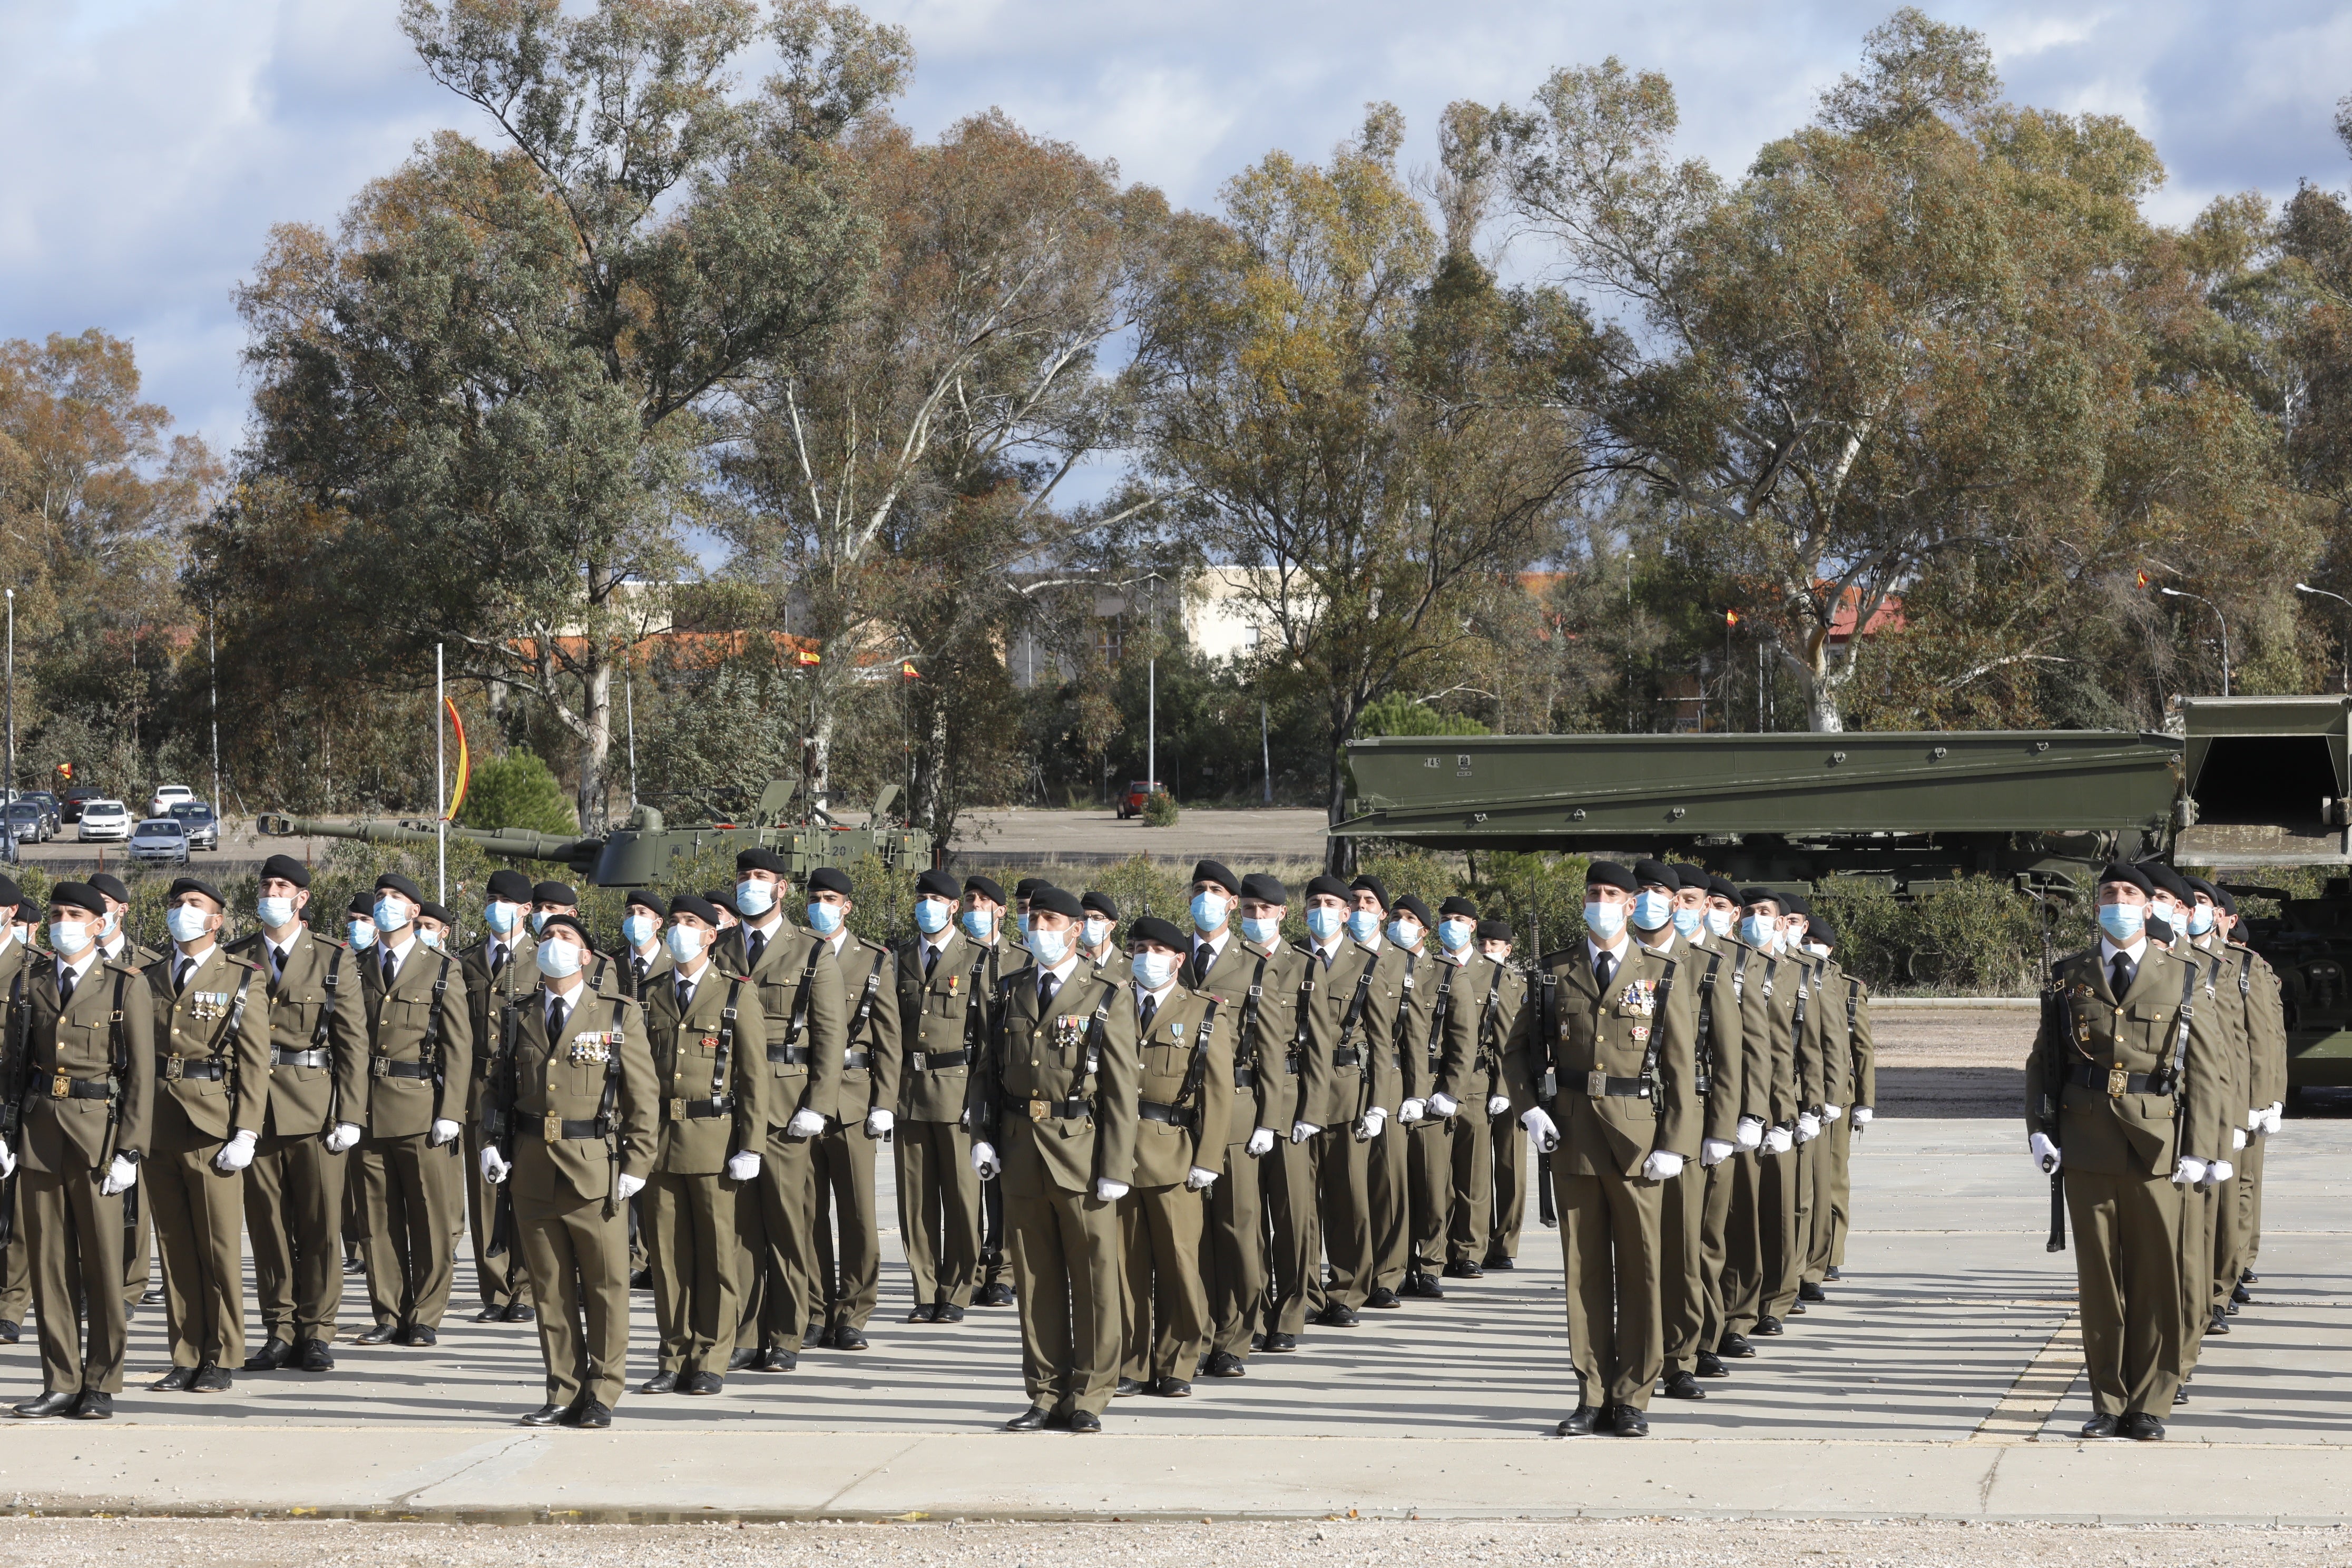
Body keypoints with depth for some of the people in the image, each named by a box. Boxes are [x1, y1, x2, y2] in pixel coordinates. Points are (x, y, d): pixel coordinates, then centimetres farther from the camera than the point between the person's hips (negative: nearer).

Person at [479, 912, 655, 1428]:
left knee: (606, 1285, 0)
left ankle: (602, 1395, 8)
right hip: (532, 1169, 3)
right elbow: (499, 1086, 18)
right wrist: (492, 1143, 3)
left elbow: (642, 1096, 2)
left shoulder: (620, 1017, 3)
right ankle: (564, 1394, 12)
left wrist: (637, 1163, -5)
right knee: (549, 1288, 6)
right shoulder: (519, 1018, 12)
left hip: (596, 1171, -3)